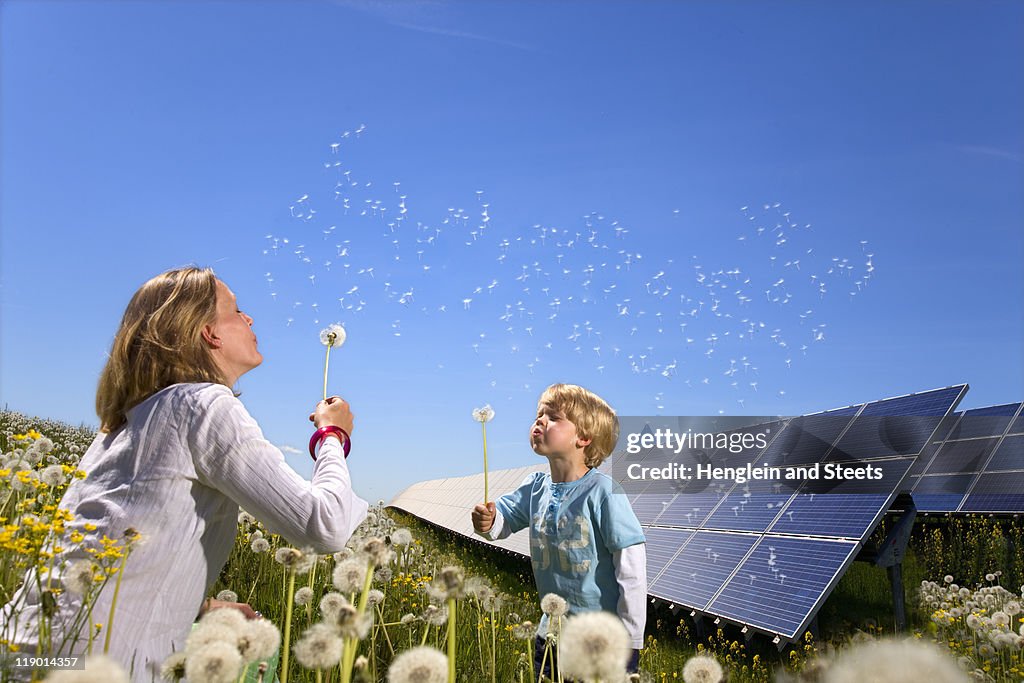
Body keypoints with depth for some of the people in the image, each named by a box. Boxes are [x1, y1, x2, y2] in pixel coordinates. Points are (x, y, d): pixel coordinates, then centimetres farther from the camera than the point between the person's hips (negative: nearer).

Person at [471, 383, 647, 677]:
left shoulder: (602, 491, -21)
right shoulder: (536, 488, -3)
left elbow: (632, 568, -18)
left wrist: (631, 642, -14)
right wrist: (488, 521, -15)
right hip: (553, 631, 6)